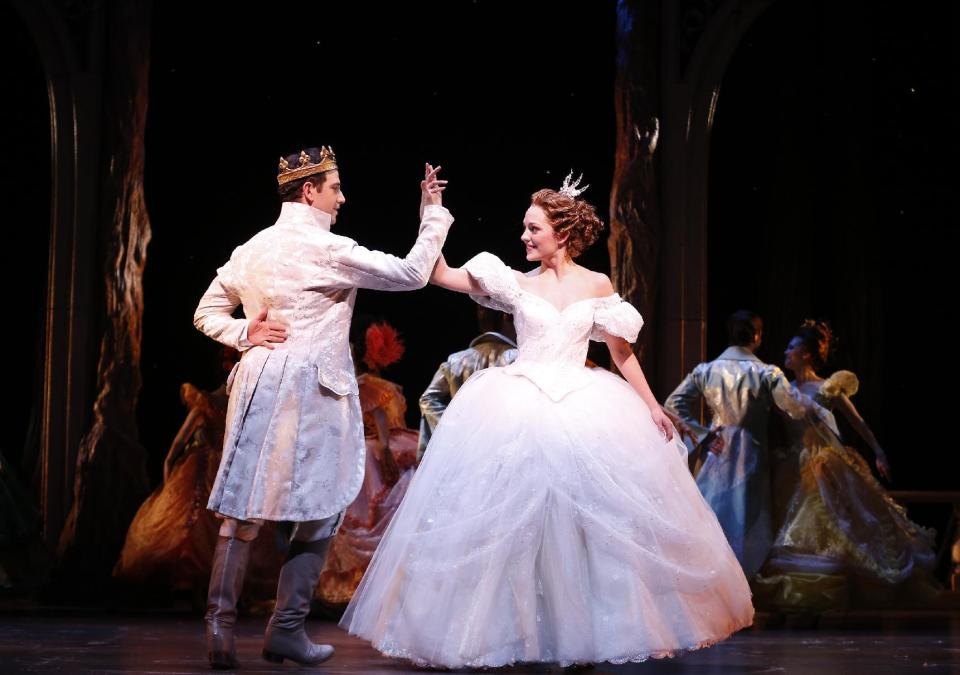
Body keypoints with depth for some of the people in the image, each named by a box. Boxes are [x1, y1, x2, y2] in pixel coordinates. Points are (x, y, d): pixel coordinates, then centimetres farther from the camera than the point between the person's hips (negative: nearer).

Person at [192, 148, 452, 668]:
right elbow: (410, 274, -5)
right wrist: (433, 215, 6)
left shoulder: (252, 249, 12)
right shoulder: (327, 249, -10)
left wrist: (244, 335, 5)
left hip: (259, 385, 7)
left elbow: (207, 314, 18)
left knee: (245, 505, 7)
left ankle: (220, 624, 4)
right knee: (320, 510, 5)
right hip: (312, 392, -7)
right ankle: (286, 630, 7)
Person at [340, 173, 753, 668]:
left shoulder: (596, 285, 5)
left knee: (590, 519, -1)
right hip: (520, 410, 0)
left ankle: (585, 628, 12)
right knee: (510, 519, -1)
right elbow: (441, 275, -1)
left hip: (583, 408, 0)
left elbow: (622, 353, 8)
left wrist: (651, 405, 2)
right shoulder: (517, 284, 5)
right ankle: (499, 631, 9)